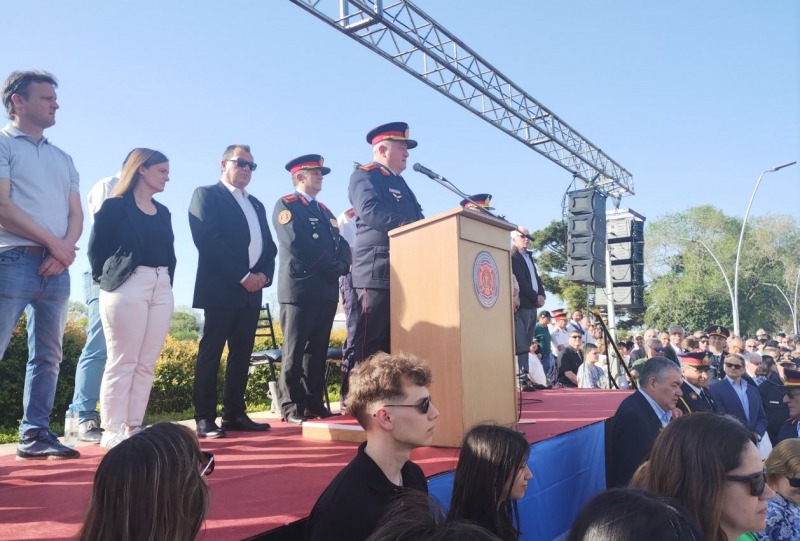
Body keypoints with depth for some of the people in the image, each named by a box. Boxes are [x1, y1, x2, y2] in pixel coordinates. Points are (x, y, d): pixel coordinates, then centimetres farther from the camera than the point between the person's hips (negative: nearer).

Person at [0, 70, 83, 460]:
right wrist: (53, 242, -9)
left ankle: (35, 434, 15)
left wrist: (66, 249, -7)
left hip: (56, 268, 6)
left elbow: (75, 214, 12)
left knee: (47, 357, 7)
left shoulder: (63, 159, 20)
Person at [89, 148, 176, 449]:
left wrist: (166, 280, 7)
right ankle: (112, 430, 1)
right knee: (122, 361, -5)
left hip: (161, 288, 6)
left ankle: (133, 427, 10)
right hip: (127, 286, -6)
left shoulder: (163, 212, 18)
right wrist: (107, 280, 2)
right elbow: (96, 248, -1)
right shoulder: (115, 206, -1)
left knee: (146, 363, 4)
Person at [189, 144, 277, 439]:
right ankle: (205, 418, 1)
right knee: (211, 352, -4)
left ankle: (234, 414, 14)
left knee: (242, 353, 7)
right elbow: (207, 241, -12)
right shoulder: (206, 195, 1)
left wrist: (264, 274, -4)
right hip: (221, 288, -7)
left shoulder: (256, 204, 22)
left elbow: (269, 246, 17)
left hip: (252, 289, 7)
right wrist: (242, 276, -15)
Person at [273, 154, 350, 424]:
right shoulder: (286, 204, 1)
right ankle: (292, 406, 2)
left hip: (327, 289, 7)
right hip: (300, 287, -7)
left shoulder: (323, 210, 24)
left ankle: (314, 402, 13)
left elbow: (341, 243, 15)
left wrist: (341, 265, -6)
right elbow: (297, 243, -14)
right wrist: (331, 265, -11)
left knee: (318, 349, 7)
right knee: (295, 349, -3)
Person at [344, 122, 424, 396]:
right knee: (368, 341, -7)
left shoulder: (399, 183, 27)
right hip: (377, 271, -9)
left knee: (394, 341, 11)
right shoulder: (364, 174, 0)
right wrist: (407, 226, -23)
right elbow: (369, 210, -18)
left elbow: (415, 217, 23)